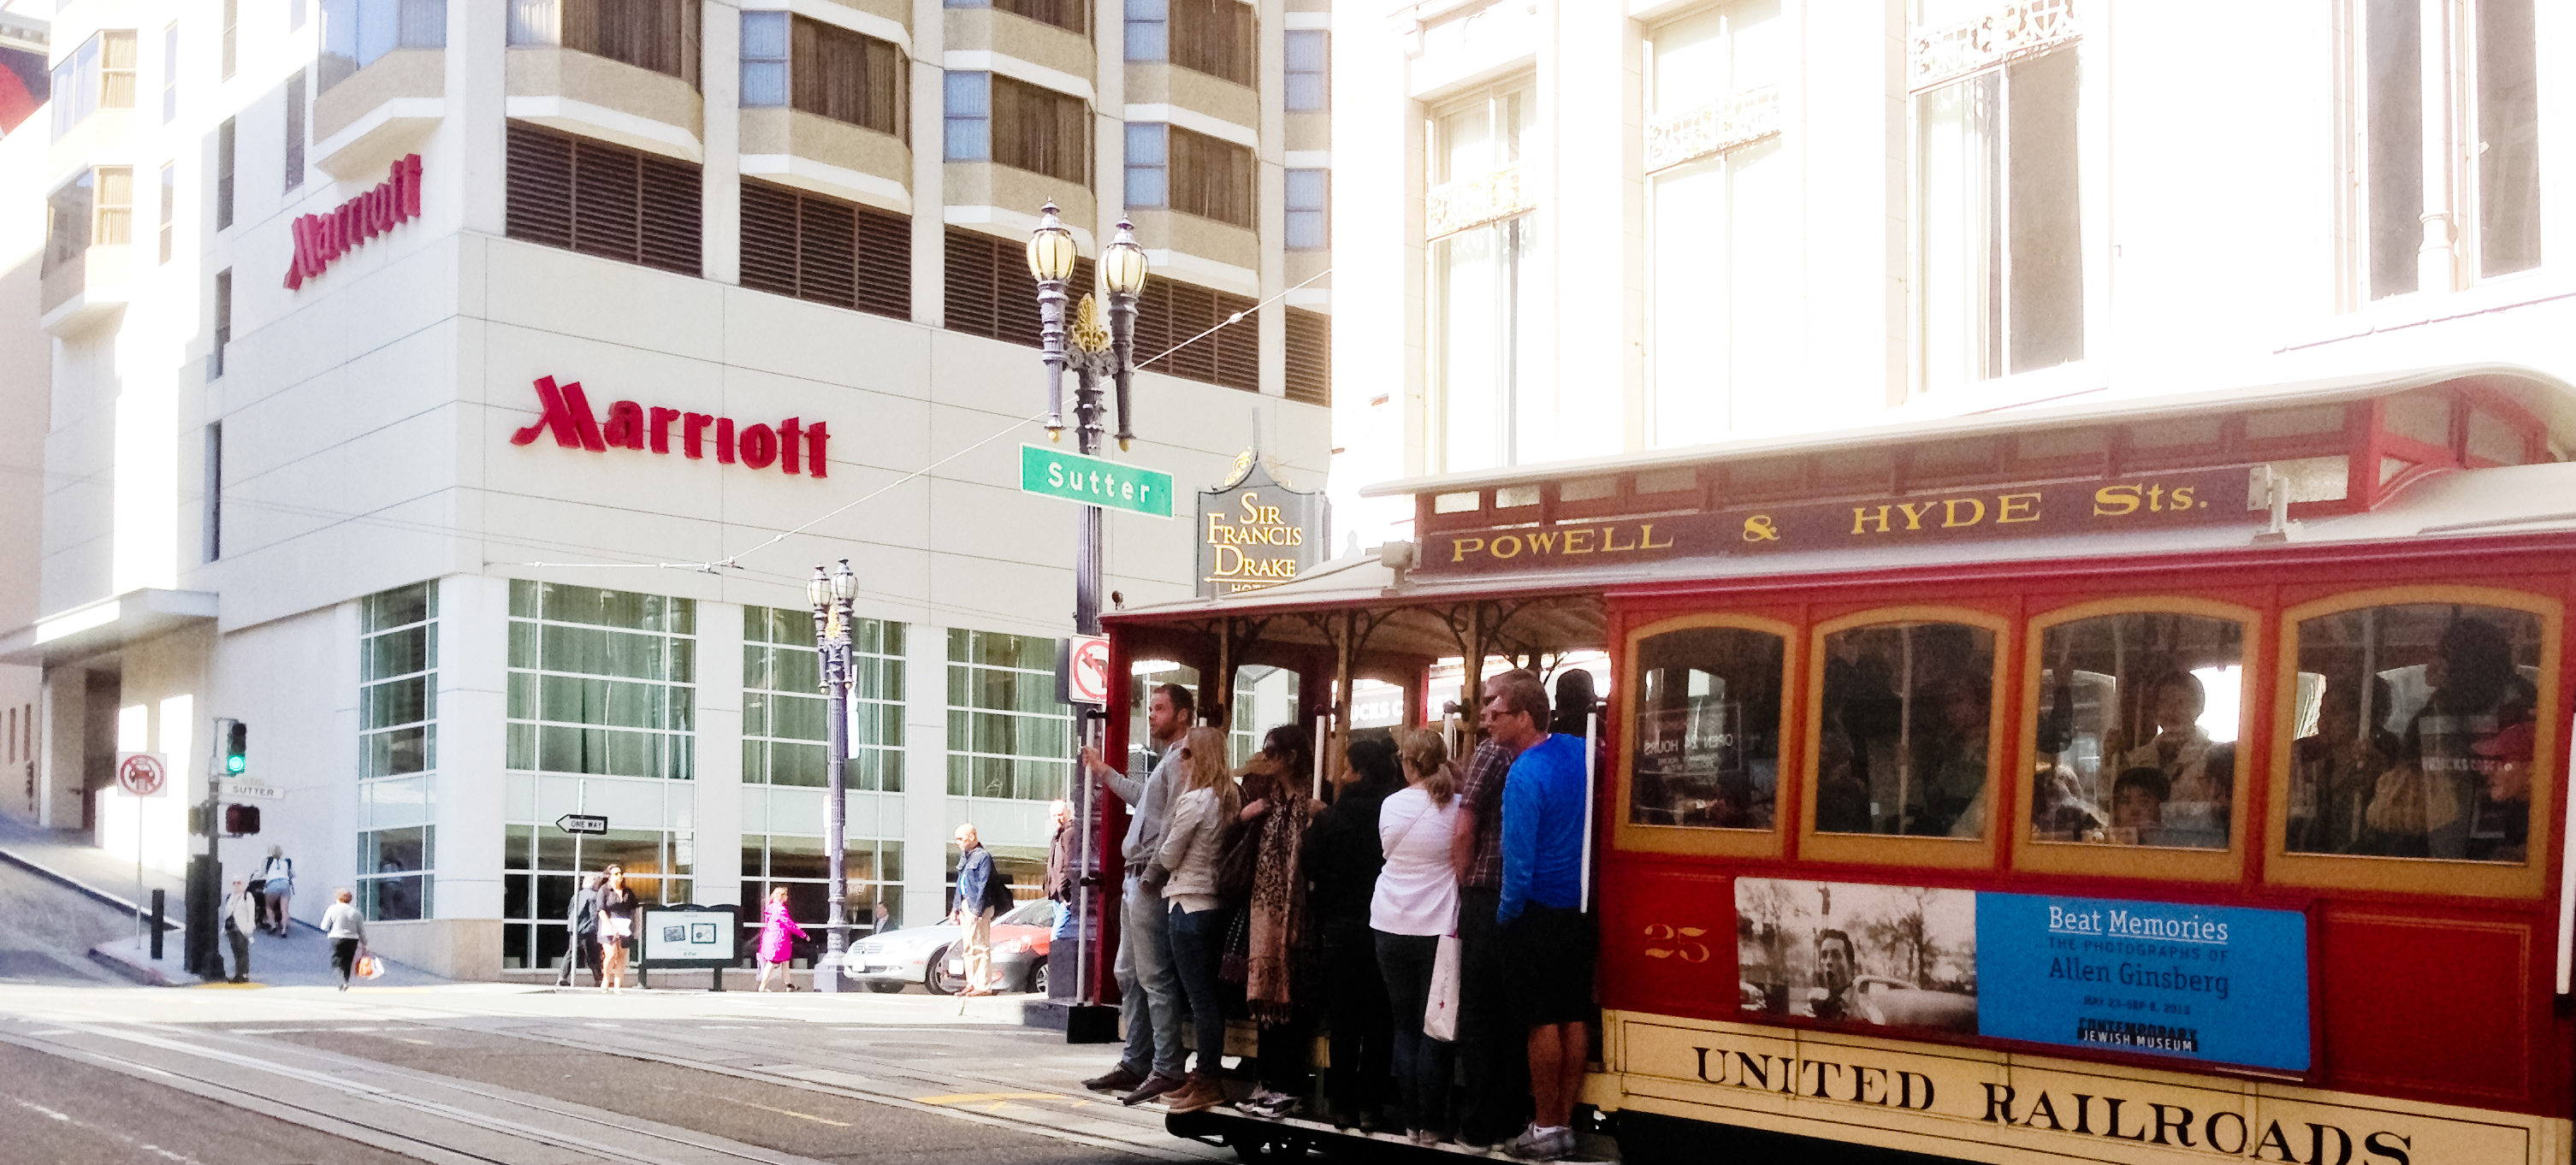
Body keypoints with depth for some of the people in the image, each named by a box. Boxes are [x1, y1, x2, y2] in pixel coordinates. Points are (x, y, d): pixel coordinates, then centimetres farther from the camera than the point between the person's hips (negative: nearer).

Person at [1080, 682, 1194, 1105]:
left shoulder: (1181, 760, -13)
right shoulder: (1165, 759, 19)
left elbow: (1174, 823, -20)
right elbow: (1143, 798, 35)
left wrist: (1153, 872, -20)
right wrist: (1104, 772, 41)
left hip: (1151, 882, -11)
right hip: (1137, 879, 11)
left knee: (1154, 977, -9)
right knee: (1130, 974, 14)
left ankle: (1167, 1069, -6)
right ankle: (1136, 1063, 20)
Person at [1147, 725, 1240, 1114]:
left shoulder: (1195, 800, -16)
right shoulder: (1231, 798, 7)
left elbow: (1169, 856, -9)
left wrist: (1153, 873, 12)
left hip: (1190, 904, -8)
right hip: (1219, 903, 8)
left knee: (1199, 997, -4)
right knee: (1209, 994, 13)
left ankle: (1207, 1082, 0)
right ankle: (1210, 1075, 18)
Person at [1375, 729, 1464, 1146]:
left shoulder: (1391, 806, 0)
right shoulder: (1456, 807, -8)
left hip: (1391, 927, 2)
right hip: (1437, 927, -2)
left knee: (1404, 1026, 11)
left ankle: (1412, 1120, 12)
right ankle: (1431, 1123, 5)